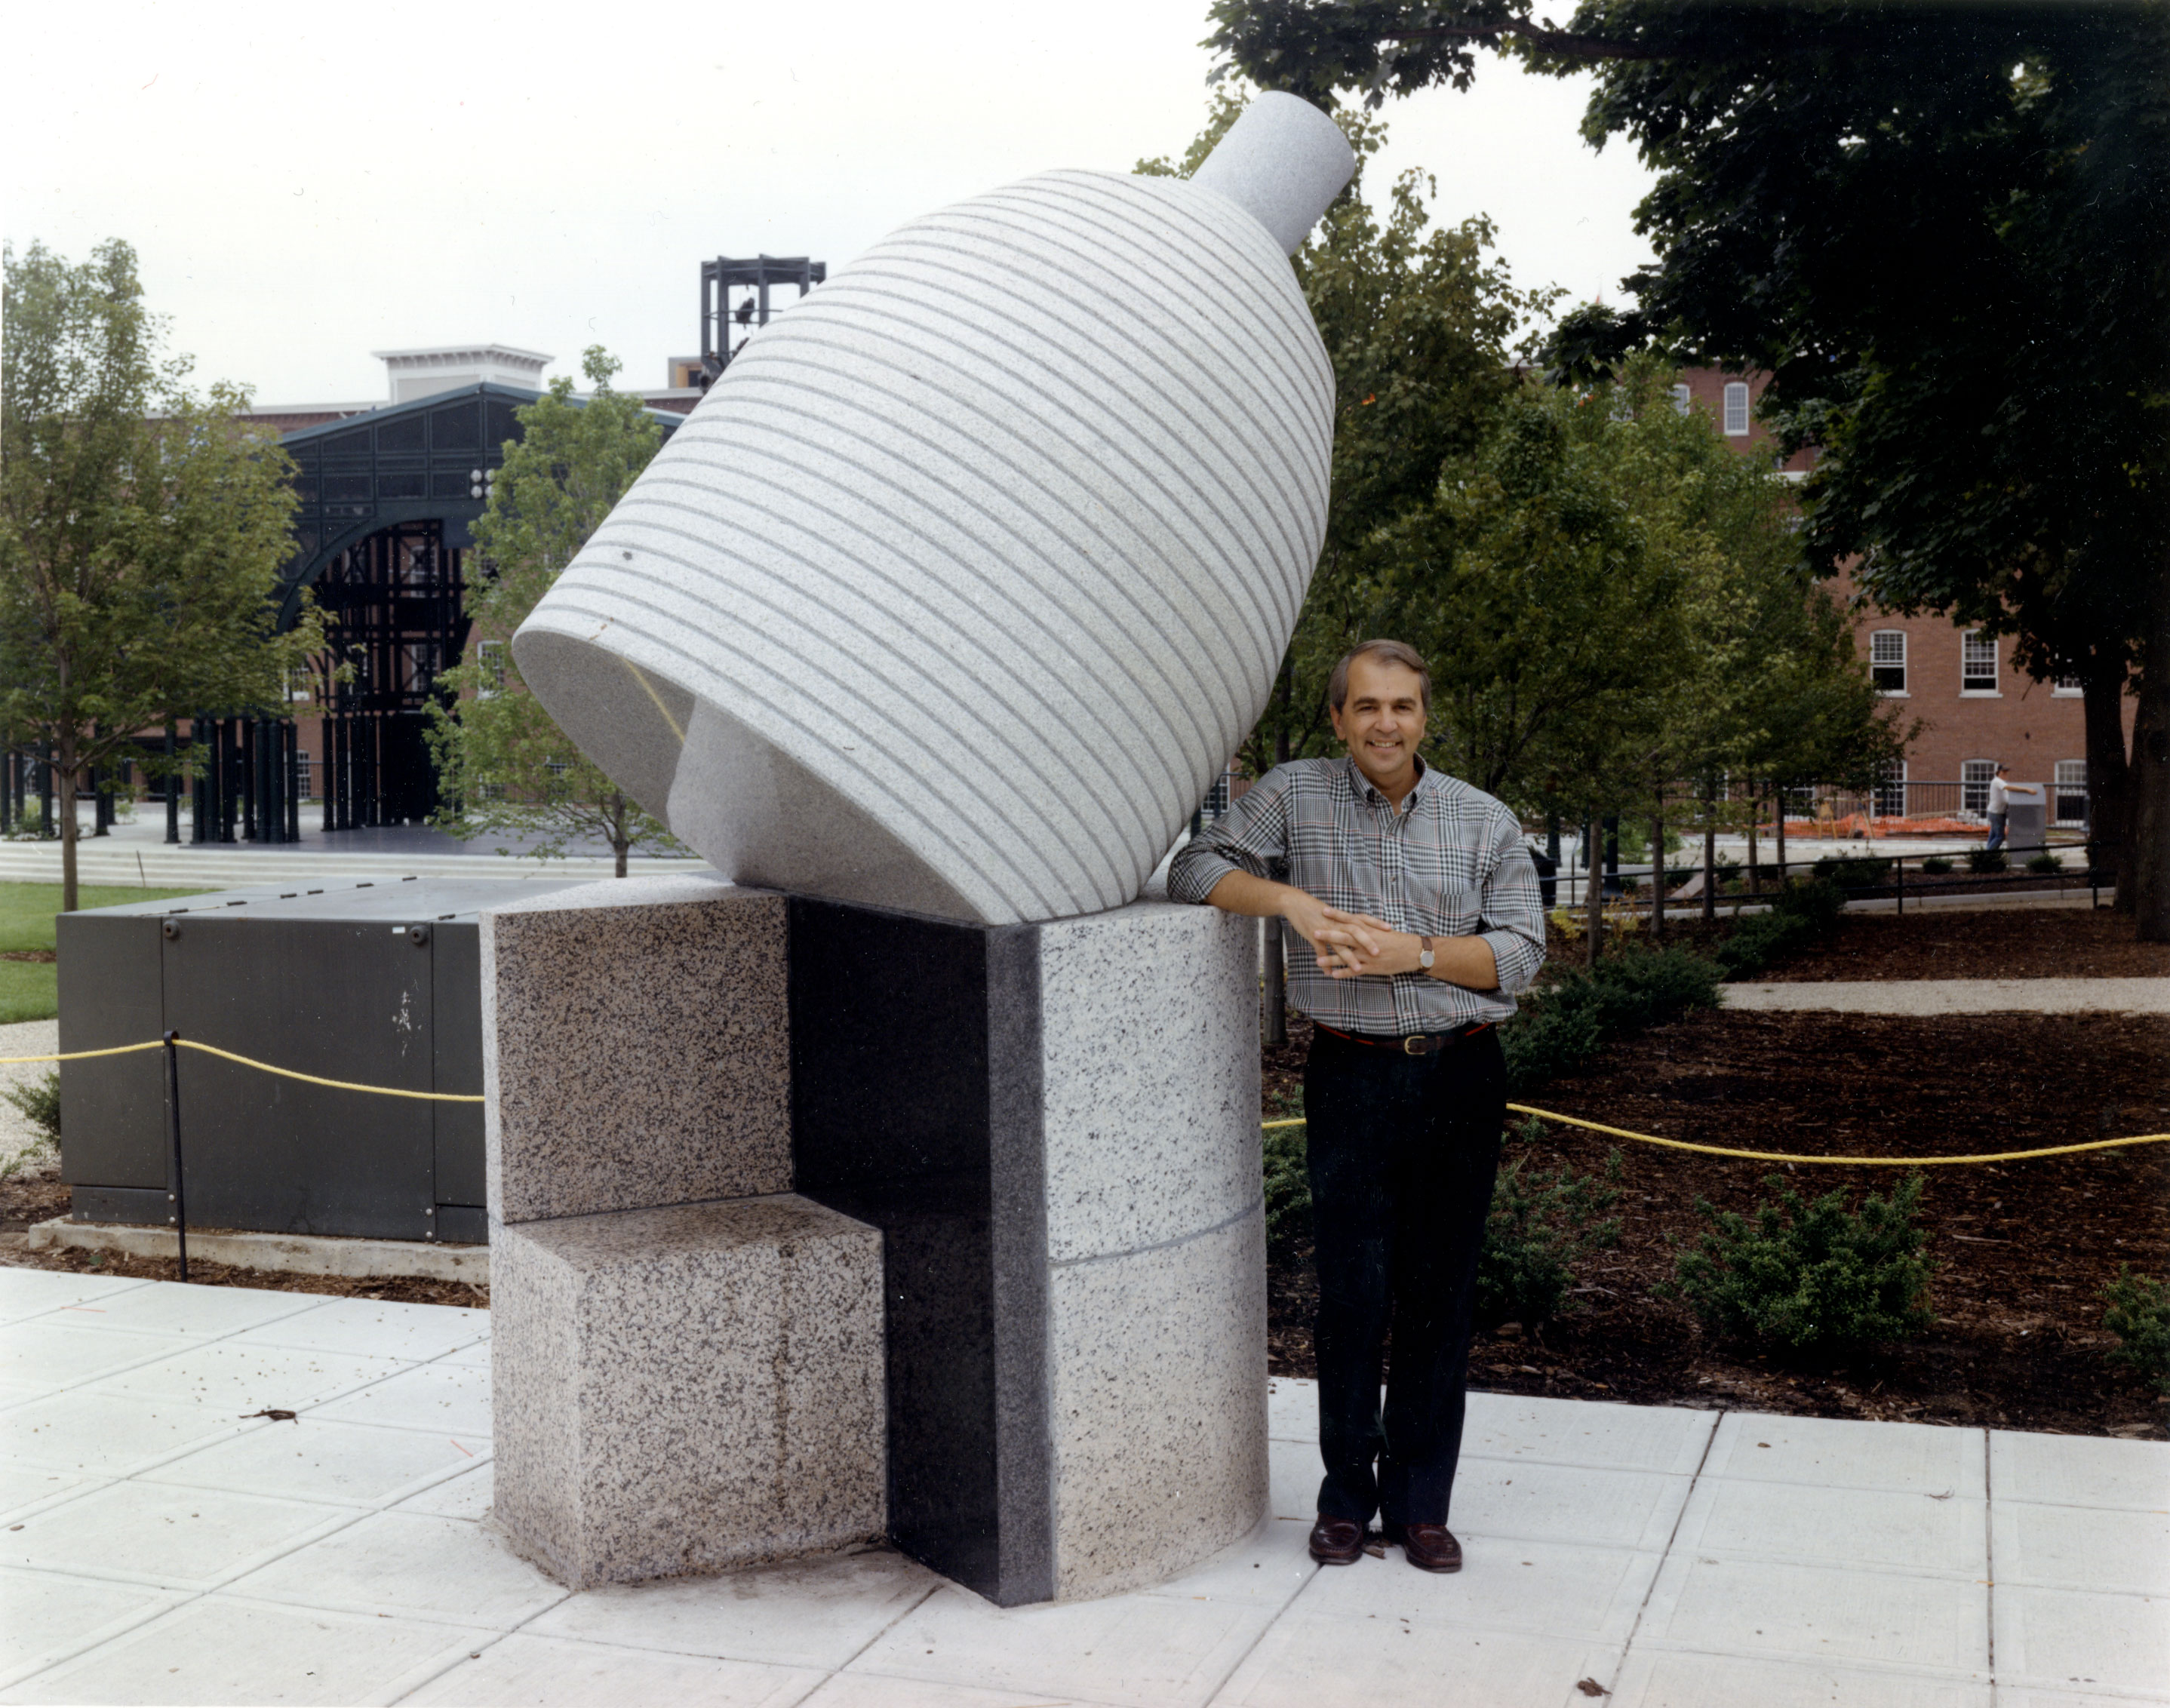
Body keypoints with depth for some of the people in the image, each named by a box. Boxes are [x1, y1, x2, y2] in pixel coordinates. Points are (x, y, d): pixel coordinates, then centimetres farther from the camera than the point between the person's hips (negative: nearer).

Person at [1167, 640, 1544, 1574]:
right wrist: (1292, 900, -14)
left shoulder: (1484, 821, 5)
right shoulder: (1295, 796, 3)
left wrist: (1412, 952, -13)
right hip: (1353, 1078, -1)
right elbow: (1196, 867, 1)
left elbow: (1519, 951, 1)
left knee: (1440, 1296, 6)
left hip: (1460, 1077, 2)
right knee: (1351, 1294, -1)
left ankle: (1420, 1501, 18)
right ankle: (1345, 1493, 17)